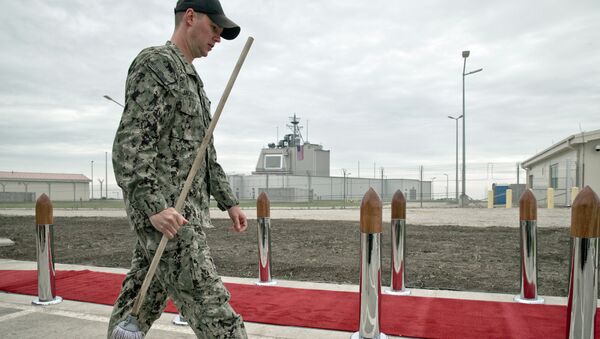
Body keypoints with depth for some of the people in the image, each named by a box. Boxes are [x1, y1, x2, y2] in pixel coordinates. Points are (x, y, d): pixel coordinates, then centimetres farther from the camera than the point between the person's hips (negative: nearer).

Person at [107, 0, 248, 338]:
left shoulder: (192, 79, 22)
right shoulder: (154, 63, -7)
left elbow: (204, 151, 23)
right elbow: (130, 143, -17)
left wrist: (229, 201, 19)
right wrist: (154, 206, -27)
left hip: (185, 210, 9)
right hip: (165, 213, -9)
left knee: (141, 304, 16)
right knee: (211, 309, -6)